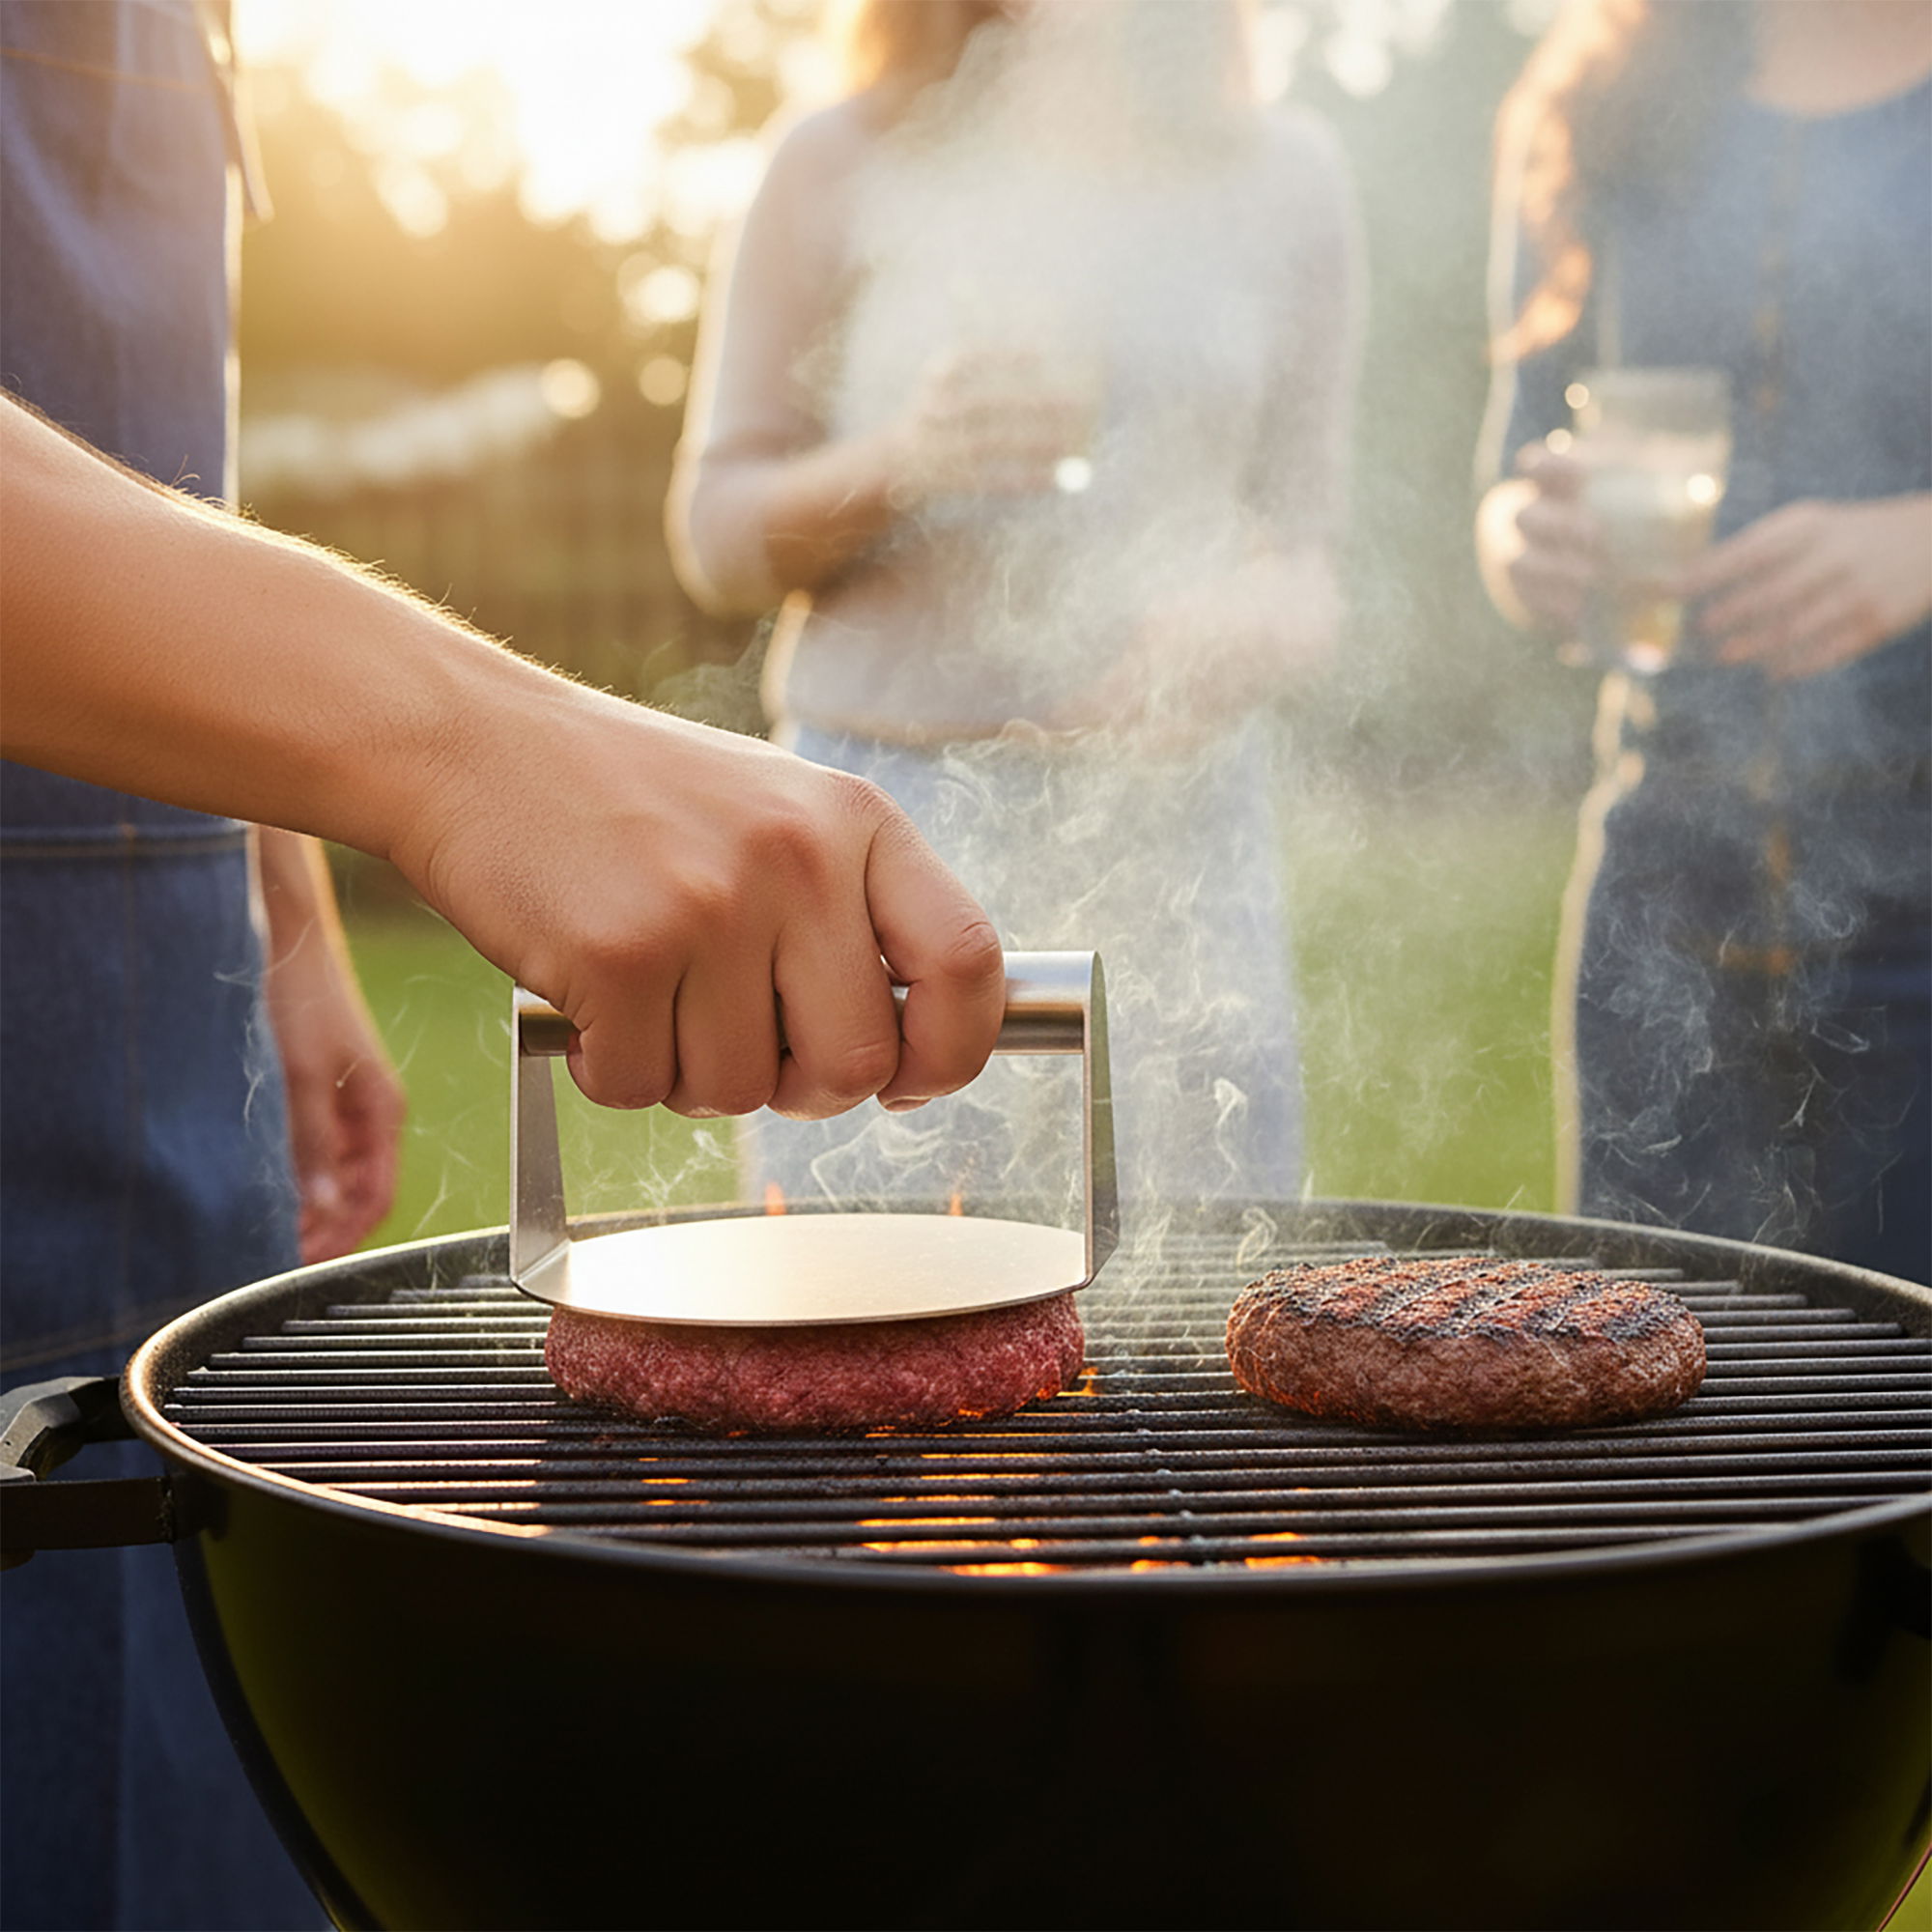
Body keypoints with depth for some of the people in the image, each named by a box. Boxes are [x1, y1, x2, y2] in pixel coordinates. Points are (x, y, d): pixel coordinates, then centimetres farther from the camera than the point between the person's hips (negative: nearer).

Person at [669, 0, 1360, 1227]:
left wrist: (1259, 629, -13)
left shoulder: (1283, 182, 10)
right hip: (895, 809, -1)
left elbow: (1306, 545, 11)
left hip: (1177, 812, 2)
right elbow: (716, 539, 6)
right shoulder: (841, 171, 6)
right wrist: (897, 465, -14)